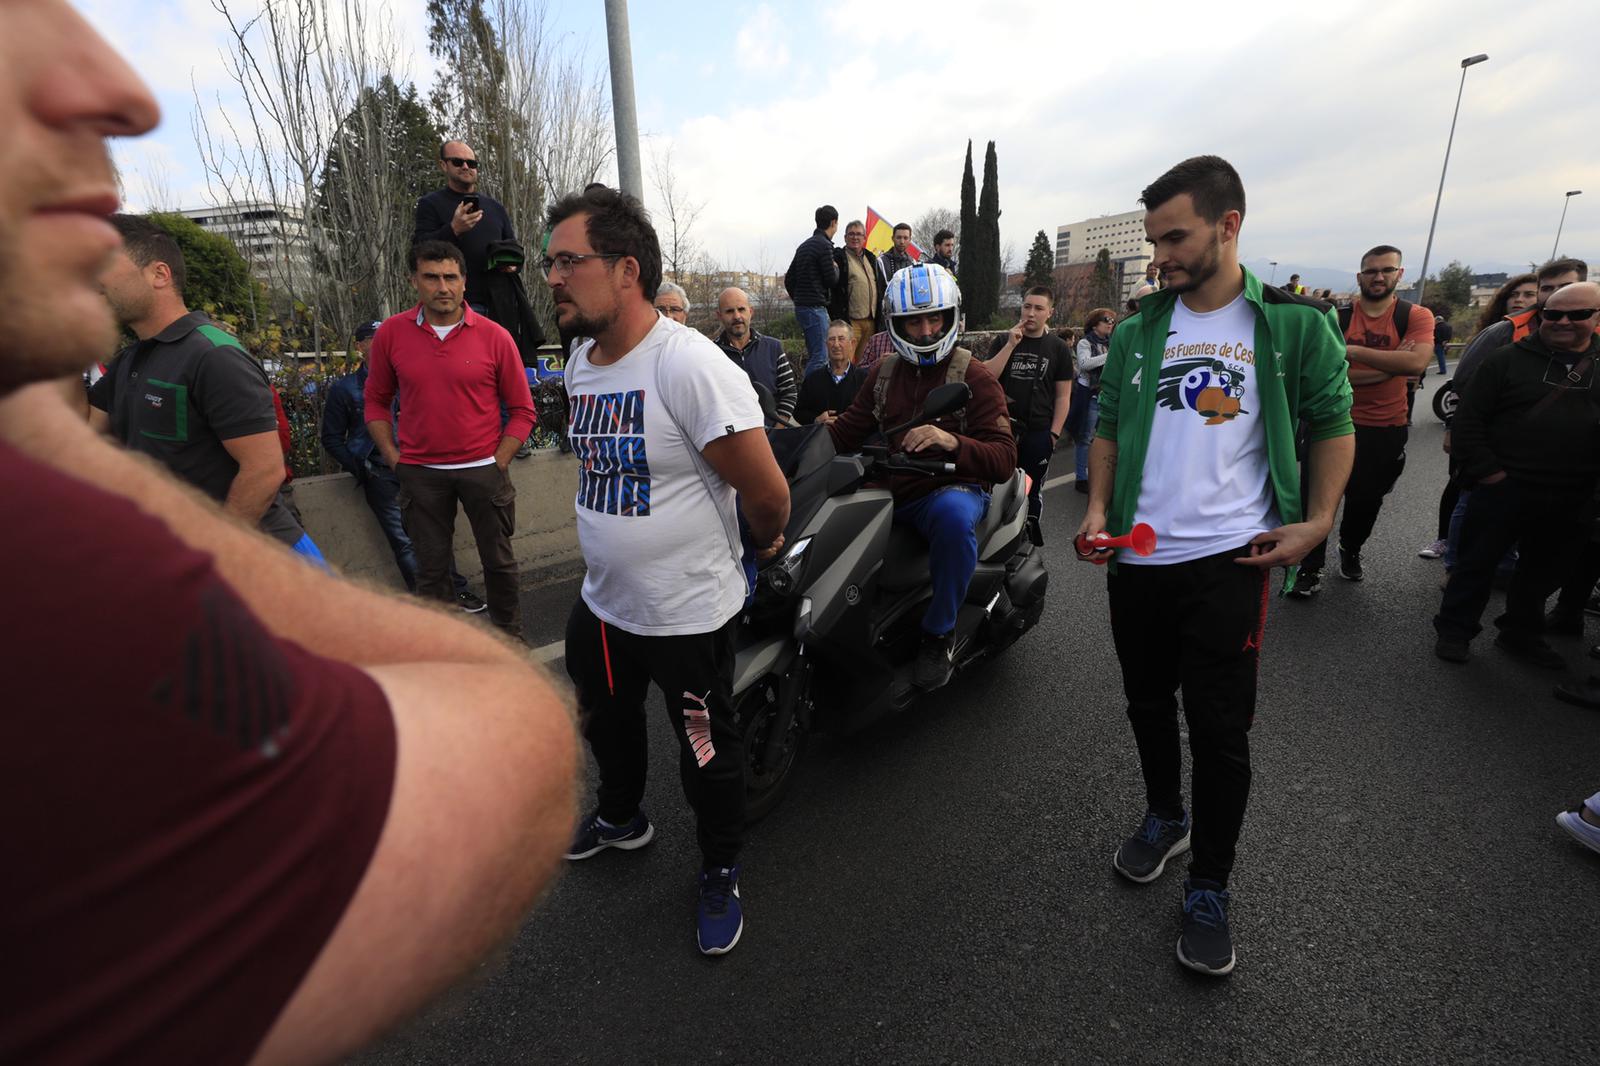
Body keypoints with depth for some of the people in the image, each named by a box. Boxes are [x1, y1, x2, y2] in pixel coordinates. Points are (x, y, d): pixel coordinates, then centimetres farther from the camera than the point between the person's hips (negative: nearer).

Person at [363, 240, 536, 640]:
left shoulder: (494, 336, -5)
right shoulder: (391, 333, 1)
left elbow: (522, 410, 0)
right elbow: (376, 401, 11)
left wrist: (498, 464, -5)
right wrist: (393, 458, 2)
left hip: (483, 469, -1)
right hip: (420, 472, 1)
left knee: (499, 561, 8)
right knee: (431, 567, 10)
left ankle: (510, 636, 27)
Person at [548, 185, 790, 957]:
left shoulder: (690, 364, -26)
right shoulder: (580, 360, 3)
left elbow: (767, 493, -22)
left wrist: (766, 542, -3)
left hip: (690, 616, -8)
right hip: (602, 604, 8)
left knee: (707, 755, 11)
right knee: (606, 721, 28)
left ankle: (720, 873, 39)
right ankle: (621, 817, 57)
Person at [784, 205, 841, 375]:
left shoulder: (804, 245, 17)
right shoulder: (824, 245, -10)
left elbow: (789, 279, 19)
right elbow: (832, 280, -12)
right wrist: (836, 267, 8)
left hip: (802, 306, 9)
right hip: (815, 307, -9)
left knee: (813, 355, 14)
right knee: (820, 357, -9)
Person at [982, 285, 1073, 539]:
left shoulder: (1058, 348, 4)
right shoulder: (1003, 340, 7)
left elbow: (1063, 396, 3)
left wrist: (1054, 433, -5)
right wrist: (1011, 344, -13)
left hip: (1038, 432, -1)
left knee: (1032, 490, 7)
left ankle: (1030, 536, 20)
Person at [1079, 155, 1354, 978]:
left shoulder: (1295, 324, -2)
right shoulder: (1138, 330, 6)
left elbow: (1332, 421, 5)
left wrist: (1319, 520, -6)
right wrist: (1098, 507, -2)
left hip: (1227, 559, -3)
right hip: (1138, 556, 4)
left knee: (1219, 729, 2)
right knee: (1148, 702, 17)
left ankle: (1209, 887, 21)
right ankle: (1165, 817, 41)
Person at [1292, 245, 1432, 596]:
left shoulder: (1416, 316, -4)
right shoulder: (1336, 317, -6)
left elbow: (1417, 362, -23)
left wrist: (1353, 350, -26)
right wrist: (1390, 367, -21)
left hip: (1387, 429, 1)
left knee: (1367, 500, 18)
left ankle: (1351, 551, 43)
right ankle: (1311, 569, 12)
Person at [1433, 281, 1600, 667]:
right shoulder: (1509, 360, -3)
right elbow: (1468, 420, -6)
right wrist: (1486, 471, -12)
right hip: (1503, 487, -4)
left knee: (1545, 569, 16)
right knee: (1477, 562, 4)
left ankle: (1521, 633, 33)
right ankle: (1454, 631, 17)